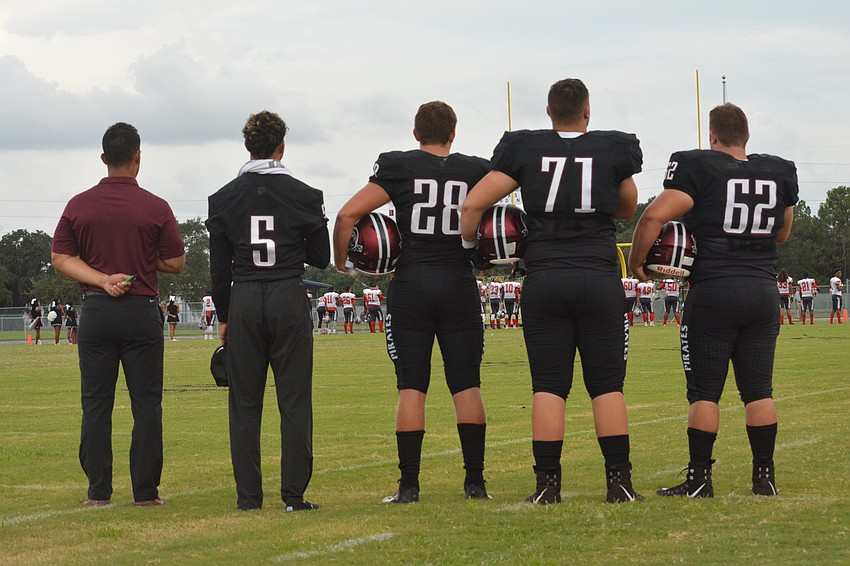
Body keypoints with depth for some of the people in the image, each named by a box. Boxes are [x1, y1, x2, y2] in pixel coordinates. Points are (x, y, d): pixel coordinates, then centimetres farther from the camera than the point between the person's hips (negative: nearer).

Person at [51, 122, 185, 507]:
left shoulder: (78, 206, 2)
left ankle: (98, 491, 5)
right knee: (146, 404, 3)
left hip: (95, 312, 2)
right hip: (141, 313, -2)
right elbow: (175, 263, -1)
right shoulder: (156, 208, -6)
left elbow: (61, 258, -1)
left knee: (96, 404, 6)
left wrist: (102, 279, -9)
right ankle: (146, 491, 3)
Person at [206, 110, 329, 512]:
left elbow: (219, 268, 4)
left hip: (243, 302, 2)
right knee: (294, 401, 2)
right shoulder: (304, 196, -2)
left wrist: (224, 317, 13)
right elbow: (321, 257, 6)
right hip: (289, 298, -1)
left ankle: (248, 495, 6)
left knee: (245, 403, 6)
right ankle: (294, 494, 0)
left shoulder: (224, 199, 2)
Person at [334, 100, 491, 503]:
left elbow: (348, 215, -5)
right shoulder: (474, 171, 4)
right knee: (467, 386, 5)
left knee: (411, 387, 1)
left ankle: (409, 484, -2)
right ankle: (475, 481, 5)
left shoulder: (398, 168, 0)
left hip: (411, 285, -1)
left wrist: (340, 259, 7)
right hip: (459, 284, 1)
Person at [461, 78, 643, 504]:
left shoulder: (525, 149, 2)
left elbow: (473, 204, -1)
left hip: (545, 280, 0)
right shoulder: (614, 150, 3)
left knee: (548, 386, 3)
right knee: (607, 385, 4)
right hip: (600, 279, 0)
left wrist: (469, 244, 17)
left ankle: (547, 483, 0)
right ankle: (619, 481, 1)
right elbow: (628, 209, 19)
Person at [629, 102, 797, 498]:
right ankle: (765, 477, 10)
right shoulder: (780, 173, 7)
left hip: (713, 291, -4)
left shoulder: (698, 168, -8)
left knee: (705, 391, 2)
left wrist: (636, 261, -2)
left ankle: (699, 478, 2)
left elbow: (655, 216, -15)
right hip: (764, 289, 4)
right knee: (758, 390, 9)